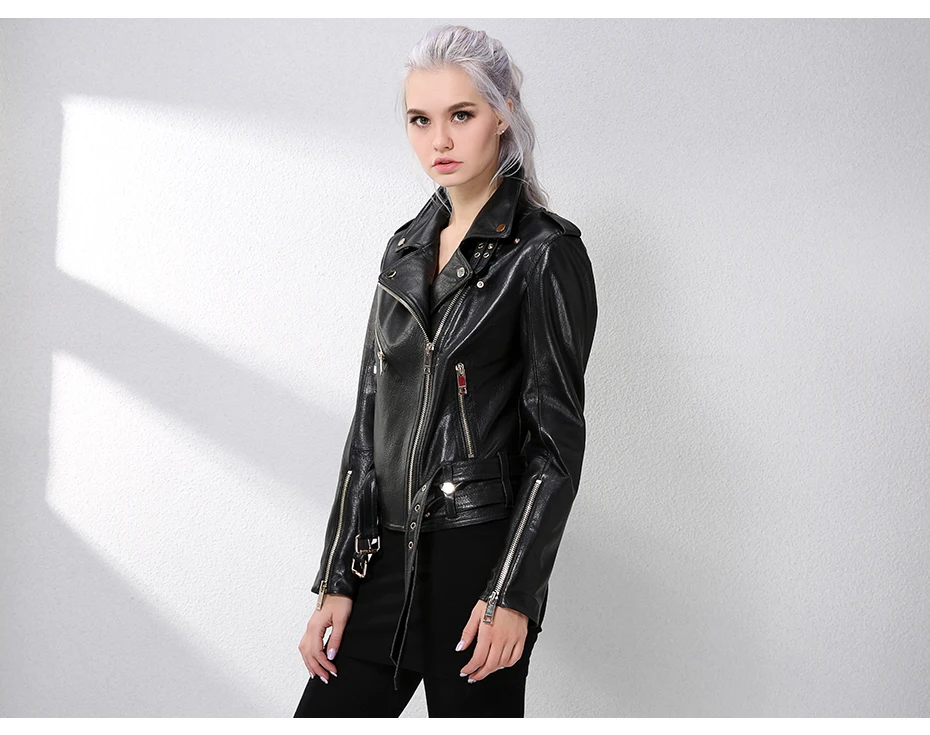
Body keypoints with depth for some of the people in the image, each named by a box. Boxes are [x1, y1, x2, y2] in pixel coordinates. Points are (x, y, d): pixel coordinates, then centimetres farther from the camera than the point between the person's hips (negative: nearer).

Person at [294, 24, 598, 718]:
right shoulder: (405, 248, 12)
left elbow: (557, 438, -9)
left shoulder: (545, 252, -6)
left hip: (478, 556, -6)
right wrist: (337, 581, 8)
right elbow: (370, 422, 12)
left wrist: (512, 594, -14)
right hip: (387, 557, 6)